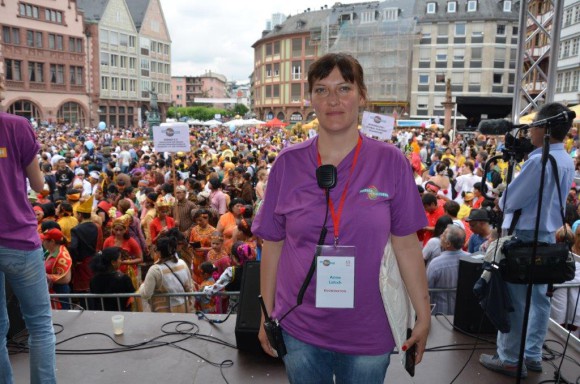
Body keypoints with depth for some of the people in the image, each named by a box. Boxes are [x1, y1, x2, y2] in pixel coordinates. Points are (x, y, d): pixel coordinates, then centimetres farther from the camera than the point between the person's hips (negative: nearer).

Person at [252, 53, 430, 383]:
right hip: (299, 330, 1)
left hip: (368, 330, 0)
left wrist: (424, 315, 0)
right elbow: (273, 245, 0)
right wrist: (267, 317, 5)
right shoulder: (288, 163, -6)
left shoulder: (391, 162, -8)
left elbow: (407, 245, -3)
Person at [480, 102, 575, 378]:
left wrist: (501, 199, 3)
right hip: (547, 234, 9)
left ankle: (510, 359, 13)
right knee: (539, 296, 15)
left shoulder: (538, 161, -22)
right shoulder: (567, 161, 7)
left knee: (514, 299, 2)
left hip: (524, 236, -9)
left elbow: (510, 200, -18)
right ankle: (532, 355, 27)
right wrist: (508, 198, 10)